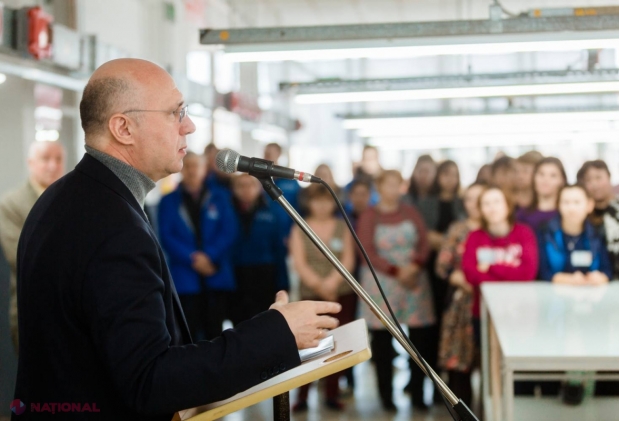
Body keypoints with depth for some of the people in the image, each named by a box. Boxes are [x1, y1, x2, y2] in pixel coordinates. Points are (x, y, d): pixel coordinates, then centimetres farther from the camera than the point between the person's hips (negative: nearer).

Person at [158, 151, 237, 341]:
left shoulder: (219, 198, 11)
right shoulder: (169, 201, 9)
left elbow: (229, 231, 2)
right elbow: (166, 236, 0)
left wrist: (209, 256, -11)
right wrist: (192, 259, -12)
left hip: (217, 277, 1)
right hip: (185, 279, -1)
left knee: (215, 333, 0)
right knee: (188, 334, -2)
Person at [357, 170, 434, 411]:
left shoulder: (411, 213, 8)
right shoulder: (369, 216, -1)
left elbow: (424, 243, 1)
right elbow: (368, 252, -9)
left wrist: (415, 266, -18)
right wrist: (396, 271, -18)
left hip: (414, 279, 2)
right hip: (381, 282, -2)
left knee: (420, 338, -1)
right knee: (382, 341, 0)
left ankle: (417, 394, 10)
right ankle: (386, 395, 9)